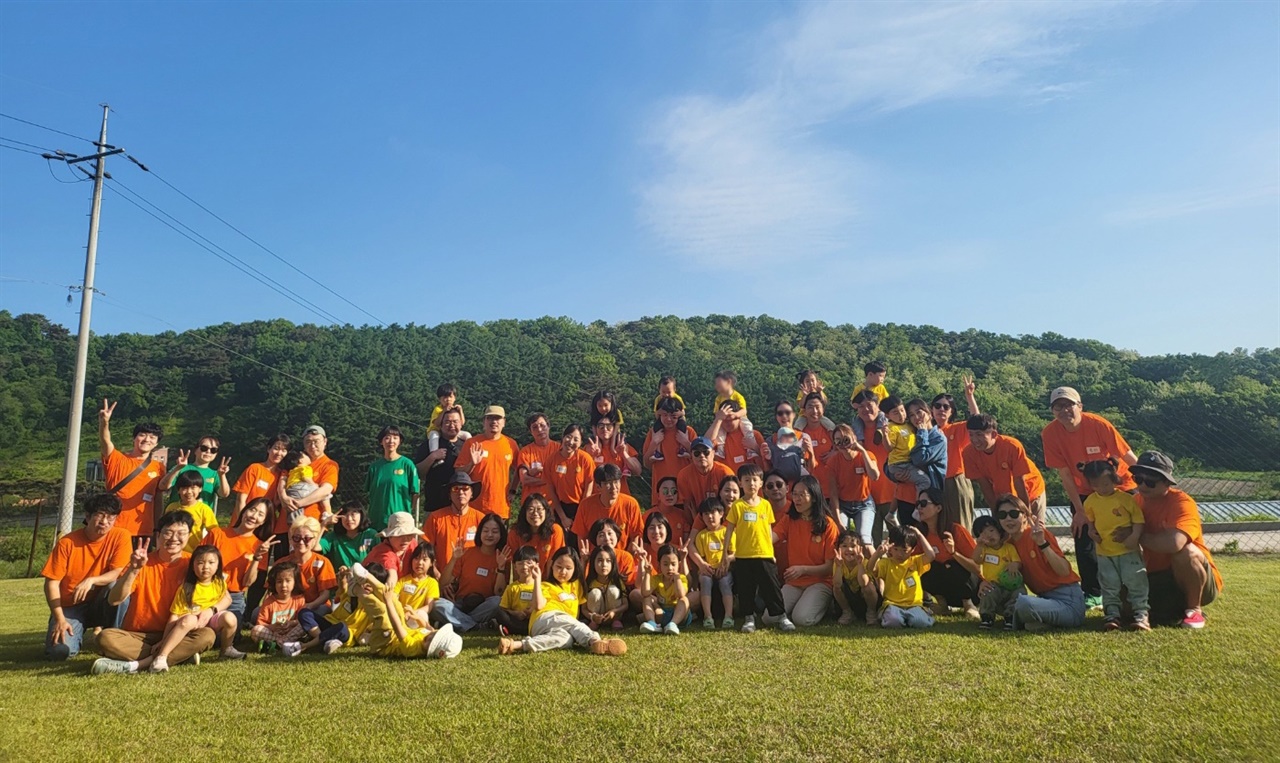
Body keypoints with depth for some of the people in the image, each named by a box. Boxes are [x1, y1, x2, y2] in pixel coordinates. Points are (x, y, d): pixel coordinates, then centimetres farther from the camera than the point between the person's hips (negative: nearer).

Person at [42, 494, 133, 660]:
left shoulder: (121, 537, -11)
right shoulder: (67, 542, -11)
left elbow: (120, 573, -16)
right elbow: (52, 583, -10)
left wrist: (91, 580, -35)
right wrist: (60, 619, -19)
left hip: (101, 605, 1)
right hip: (70, 607, 0)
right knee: (60, 650, -26)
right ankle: (77, 632, 11)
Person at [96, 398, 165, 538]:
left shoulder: (159, 468, 8)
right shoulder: (117, 460, 1)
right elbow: (105, 443, -19)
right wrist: (104, 422, -39)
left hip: (144, 531, 2)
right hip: (115, 529, -2)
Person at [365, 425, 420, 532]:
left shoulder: (407, 464, -3)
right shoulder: (375, 466, 7)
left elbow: (415, 492, -1)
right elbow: (369, 493, 14)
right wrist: (369, 517, 8)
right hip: (377, 521, 3)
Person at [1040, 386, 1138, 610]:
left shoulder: (1099, 424, -26)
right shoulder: (1050, 433, -19)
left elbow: (1130, 459, -20)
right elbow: (1064, 474, -14)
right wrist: (1079, 510, -12)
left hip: (1119, 488, -2)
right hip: (1083, 493, 2)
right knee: (1084, 543, -1)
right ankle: (1093, 594, 14)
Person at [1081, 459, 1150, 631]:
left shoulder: (1126, 499, -9)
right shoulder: (1090, 502, 1)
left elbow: (1138, 519, -7)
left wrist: (1135, 535, -21)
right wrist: (1092, 532, -3)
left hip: (1128, 551, -3)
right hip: (1104, 553, 3)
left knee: (1136, 582, -2)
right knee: (1110, 587, 8)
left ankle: (1141, 614, 7)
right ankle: (1112, 615, 14)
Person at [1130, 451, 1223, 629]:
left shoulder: (1181, 502, -21)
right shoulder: (1137, 501, -1)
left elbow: (1174, 542, -41)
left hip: (1200, 582, -6)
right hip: (1156, 579, 6)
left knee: (1185, 551, -35)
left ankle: (1194, 609, -11)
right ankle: (1176, 608, 13)